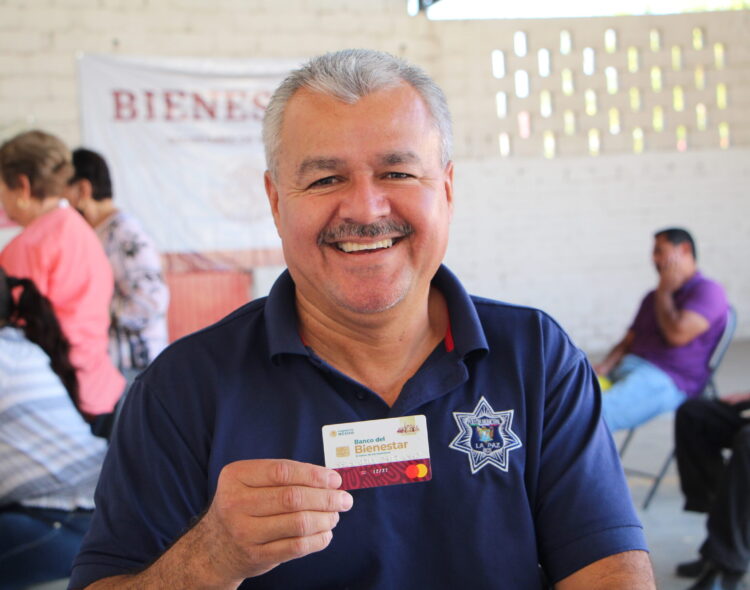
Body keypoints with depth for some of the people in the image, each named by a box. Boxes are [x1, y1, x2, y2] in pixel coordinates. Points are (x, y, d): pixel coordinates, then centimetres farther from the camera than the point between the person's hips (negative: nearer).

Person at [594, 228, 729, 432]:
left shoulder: (708, 290, 2)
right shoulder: (653, 297, 27)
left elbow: (677, 334, -14)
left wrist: (664, 292, 2)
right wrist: (603, 367, 1)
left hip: (666, 381, -8)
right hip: (626, 367, 8)